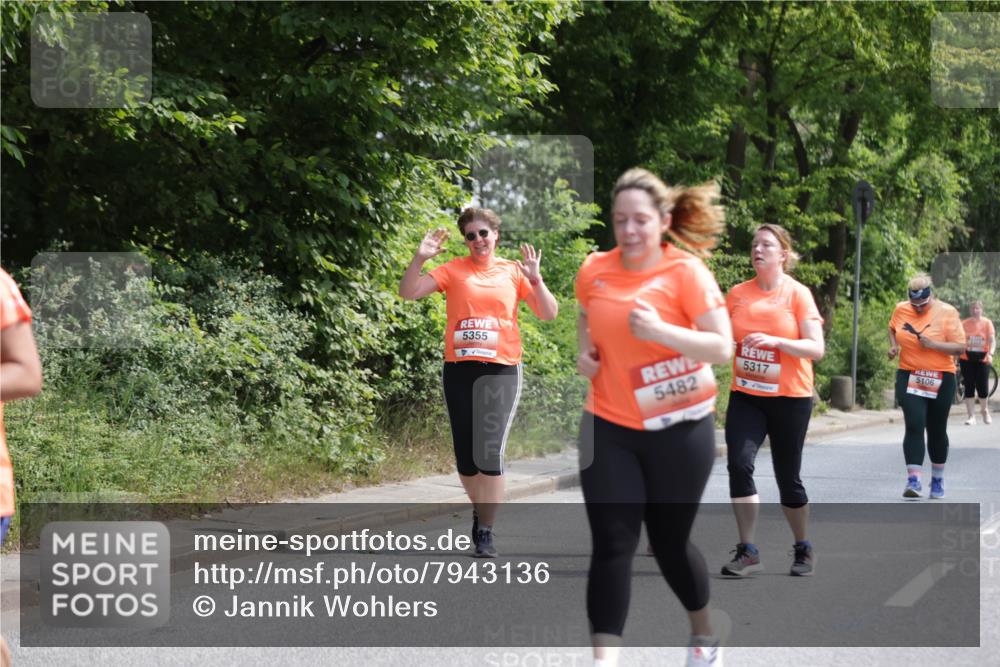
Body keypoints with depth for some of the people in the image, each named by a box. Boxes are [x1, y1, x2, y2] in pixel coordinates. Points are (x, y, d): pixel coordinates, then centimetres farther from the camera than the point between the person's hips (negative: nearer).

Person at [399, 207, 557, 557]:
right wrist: (420, 258, -14)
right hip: (459, 369, 1)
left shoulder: (513, 272, 7)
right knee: (465, 453, 6)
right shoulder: (453, 270, 6)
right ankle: (480, 510, 31)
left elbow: (549, 313, 3)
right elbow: (408, 292, 0)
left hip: (501, 370, -1)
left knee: (490, 451, -11)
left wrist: (535, 278, -11)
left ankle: (486, 532, -4)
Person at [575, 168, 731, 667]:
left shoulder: (686, 271, -12)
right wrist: (585, 350, 1)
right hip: (608, 428, 3)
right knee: (611, 545, -6)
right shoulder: (594, 270, 0)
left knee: (669, 542, 10)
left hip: (678, 429, -2)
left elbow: (722, 347, -14)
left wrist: (661, 331, -28)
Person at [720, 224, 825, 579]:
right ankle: (747, 552, -9)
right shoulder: (737, 293, 4)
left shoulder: (798, 293, -6)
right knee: (739, 464, -16)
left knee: (788, 478, 5)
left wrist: (776, 341, -25)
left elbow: (816, 348, -12)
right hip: (745, 396, 3)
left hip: (790, 398, -3)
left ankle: (803, 549, 27)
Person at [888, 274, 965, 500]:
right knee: (914, 426, -12)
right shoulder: (901, 309, 0)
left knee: (936, 430, 9)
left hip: (940, 380, -1)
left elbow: (960, 347, -10)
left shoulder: (947, 312, -10)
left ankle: (938, 479, 27)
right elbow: (892, 328, 22)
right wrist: (894, 345, 2)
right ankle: (913, 480, -17)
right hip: (909, 377, 1)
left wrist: (933, 344, -24)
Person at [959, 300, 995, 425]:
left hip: (982, 360, -1)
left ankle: (985, 412, 27)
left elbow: (992, 341, -7)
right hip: (967, 359, 1)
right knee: (969, 388, -1)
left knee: (983, 388, 0)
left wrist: (990, 354, -23)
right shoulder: (964, 324, 1)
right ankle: (971, 416, 3)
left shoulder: (987, 323, -2)